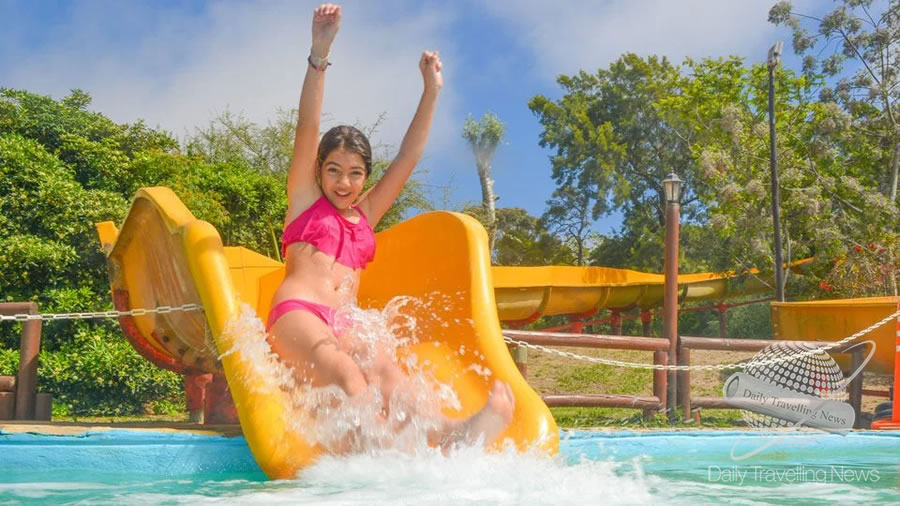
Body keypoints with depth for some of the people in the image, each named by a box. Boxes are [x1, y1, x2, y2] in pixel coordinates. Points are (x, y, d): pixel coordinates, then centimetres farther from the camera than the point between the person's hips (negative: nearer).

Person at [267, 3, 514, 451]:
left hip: (344, 326, 3)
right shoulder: (305, 199, 16)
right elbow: (308, 127, 3)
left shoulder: (366, 214, 27)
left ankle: (453, 436, -63)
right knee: (349, 373, -36)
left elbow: (407, 159, 25)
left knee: (384, 370, -32)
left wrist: (431, 92, 21)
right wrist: (319, 54, -9)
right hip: (298, 313, -3)